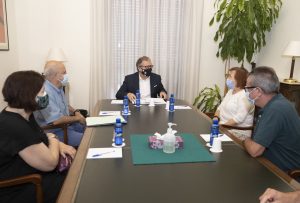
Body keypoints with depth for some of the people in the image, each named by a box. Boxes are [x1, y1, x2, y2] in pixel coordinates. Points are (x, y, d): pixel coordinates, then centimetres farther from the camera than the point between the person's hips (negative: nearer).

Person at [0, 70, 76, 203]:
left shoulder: (24, 114, 0)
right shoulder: (13, 127, -30)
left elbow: (37, 137, 16)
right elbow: (50, 163, -26)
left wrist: (60, 145, -4)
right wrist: (54, 141, -6)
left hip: (34, 173, 9)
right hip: (20, 190, -9)